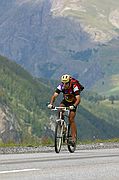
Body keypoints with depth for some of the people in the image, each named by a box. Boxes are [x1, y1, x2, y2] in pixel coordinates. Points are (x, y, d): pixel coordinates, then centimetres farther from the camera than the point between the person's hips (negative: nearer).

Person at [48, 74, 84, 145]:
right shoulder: (61, 86, -23)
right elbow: (54, 95, -29)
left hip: (73, 102, -4)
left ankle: (73, 137, -10)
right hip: (66, 100, 4)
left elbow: (78, 99, -40)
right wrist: (51, 104, -47)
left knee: (71, 119, -14)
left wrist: (74, 106, -58)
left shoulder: (74, 87, -32)